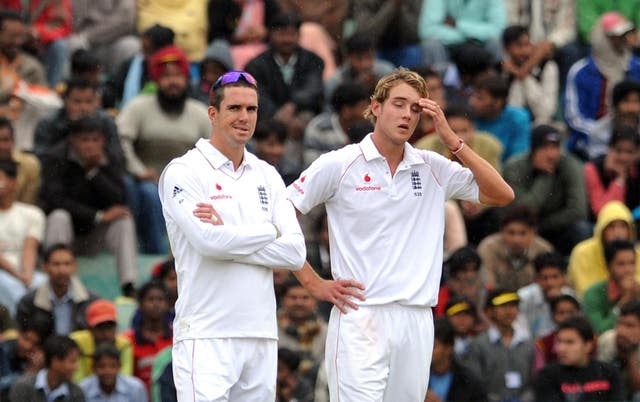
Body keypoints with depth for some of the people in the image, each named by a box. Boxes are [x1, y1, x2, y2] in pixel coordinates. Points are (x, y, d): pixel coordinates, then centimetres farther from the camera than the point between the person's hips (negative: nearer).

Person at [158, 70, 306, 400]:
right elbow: (208, 241, -18)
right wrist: (268, 232, -2)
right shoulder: (183, 172, -3)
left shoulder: (267, 176, 14)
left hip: (261, 335, 6)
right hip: (206, 335, -6)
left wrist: (228, 238, -9)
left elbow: (295, 252, 3)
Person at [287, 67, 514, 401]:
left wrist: (451, 140, 0)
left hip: (417, 322, 4)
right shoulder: (339, 165, 1)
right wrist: (314, 284, -1)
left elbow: (502, 195, 6)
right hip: (360, 319, -4)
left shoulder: (433, 168, 11)